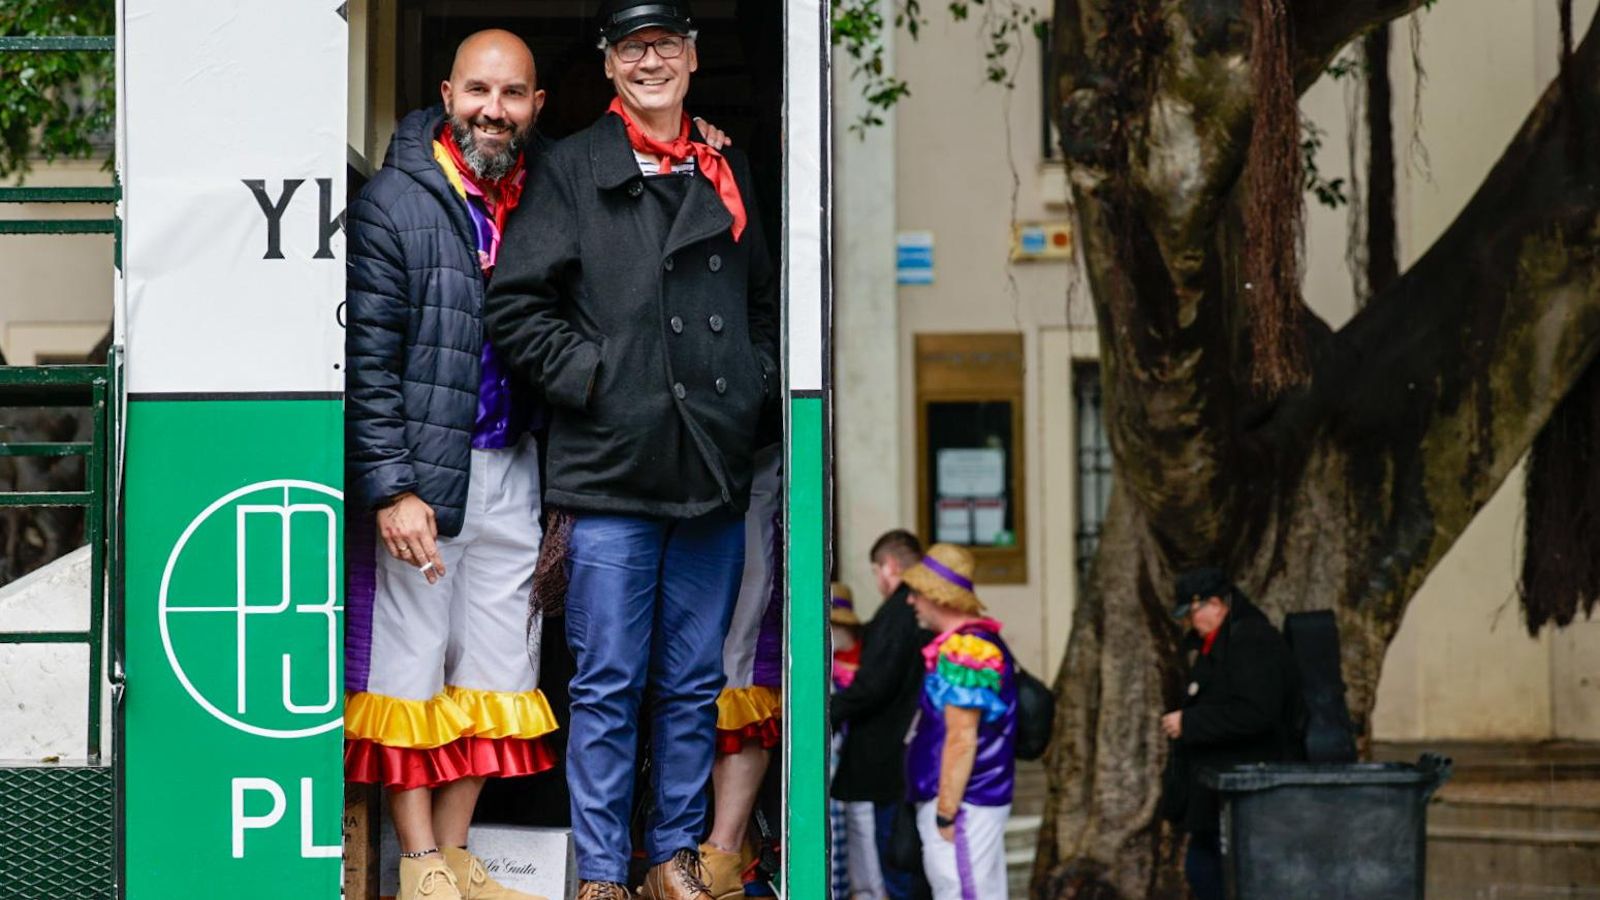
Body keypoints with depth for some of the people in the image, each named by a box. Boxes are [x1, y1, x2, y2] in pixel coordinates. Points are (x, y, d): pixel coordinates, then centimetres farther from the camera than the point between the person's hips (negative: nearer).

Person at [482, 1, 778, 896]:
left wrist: (756, 380, 9)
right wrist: (588, 377, -9)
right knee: (609, 686, -2)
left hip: (714, 471, 4)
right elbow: (517, 305, -1)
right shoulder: (572, 169, 2)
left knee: (695, 685, 9)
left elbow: (768, 300, 24)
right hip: (610, 468, -4)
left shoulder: (729, 173, 15)